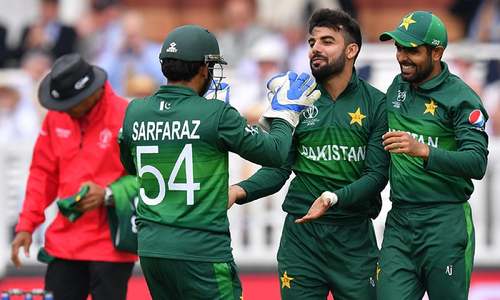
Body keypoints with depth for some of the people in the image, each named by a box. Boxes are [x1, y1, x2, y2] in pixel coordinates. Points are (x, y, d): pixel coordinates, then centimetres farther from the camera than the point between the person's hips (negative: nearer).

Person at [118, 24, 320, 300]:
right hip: (200, 250, -6)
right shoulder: (216, 114, -11)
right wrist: (285, 113, 16)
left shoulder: (135, 112, 4)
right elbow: (275, 153, -3)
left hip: (151, 246, 6)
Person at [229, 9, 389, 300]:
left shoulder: (376, 104, -1)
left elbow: (377, 175, -7)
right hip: (301, 233, 2)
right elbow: (278, 169, 3)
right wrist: (240, 191, -16)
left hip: (354, 235, -2)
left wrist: (333, 198, -23)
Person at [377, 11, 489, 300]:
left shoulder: (461, 98, -9)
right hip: (399, 222, 5)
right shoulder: (397, 87, 11)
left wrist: (423, 151, -33)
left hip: (445, 222, -5)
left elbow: (477, 163, -20)